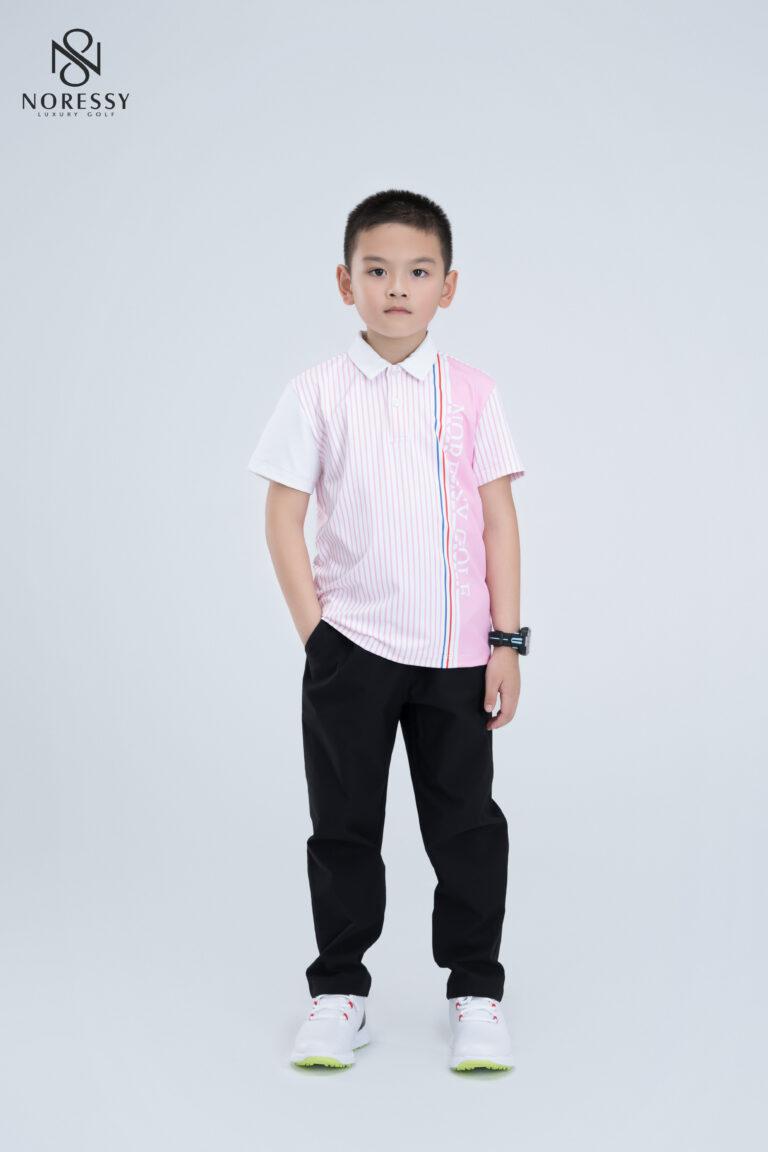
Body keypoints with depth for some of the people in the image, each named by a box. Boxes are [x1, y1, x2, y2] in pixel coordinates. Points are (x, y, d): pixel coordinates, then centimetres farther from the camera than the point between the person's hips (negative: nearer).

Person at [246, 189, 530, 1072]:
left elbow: (499, 520, 1)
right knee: (344, 826, 9)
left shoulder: (472, 394, 2)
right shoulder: (319, 393, -1)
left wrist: (506, 641, -3)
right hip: (350, 649, 0)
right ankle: (338, 992, 23)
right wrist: (315, 633, -6)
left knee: (466, 823, 8)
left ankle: (476, 992, 22)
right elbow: (284, 519, 0)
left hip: (456, 651, 1)